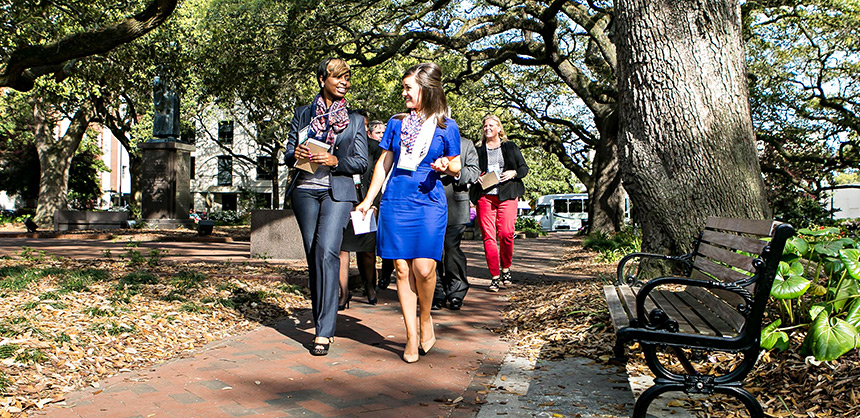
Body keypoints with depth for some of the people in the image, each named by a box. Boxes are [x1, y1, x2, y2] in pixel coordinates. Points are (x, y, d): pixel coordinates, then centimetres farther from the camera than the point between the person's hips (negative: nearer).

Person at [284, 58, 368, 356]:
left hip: (337, 191, -2)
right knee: (313, 256, 3)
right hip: (305, 190, 2)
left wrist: (335, 161, -13)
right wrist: (296, 155, -11)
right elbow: (288, 155, 12)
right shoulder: (302, 114, 14)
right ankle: (323, 325, 15)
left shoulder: (355, 119, 11)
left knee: (326, 252, -18)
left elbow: (361, 162, 5)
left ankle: (323, 332, -17)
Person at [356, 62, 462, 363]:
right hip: (395, 201, 3)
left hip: (429, 202, -2)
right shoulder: (396, 123, 11)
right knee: (402, 269, 0)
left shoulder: (447, 127, 3)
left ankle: (425, 319, 16)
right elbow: (384, 164, 16)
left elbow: (456, 167, 11)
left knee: (424, 268, -13)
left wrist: (447, 167, -13)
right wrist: (368, 200, 14)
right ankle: (412, 336, 9)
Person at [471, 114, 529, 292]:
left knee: (506, 233, -11)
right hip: (484, 196, 1)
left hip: (507, 195, -1)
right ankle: (495, 276, -1)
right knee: (488, 236, -6)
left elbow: (524, 168, 14)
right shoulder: (479, 150, 16)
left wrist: (513, 173, -6)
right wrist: (476, 177, -1)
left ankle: (505, 268, 13)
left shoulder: (511, 147, 13)